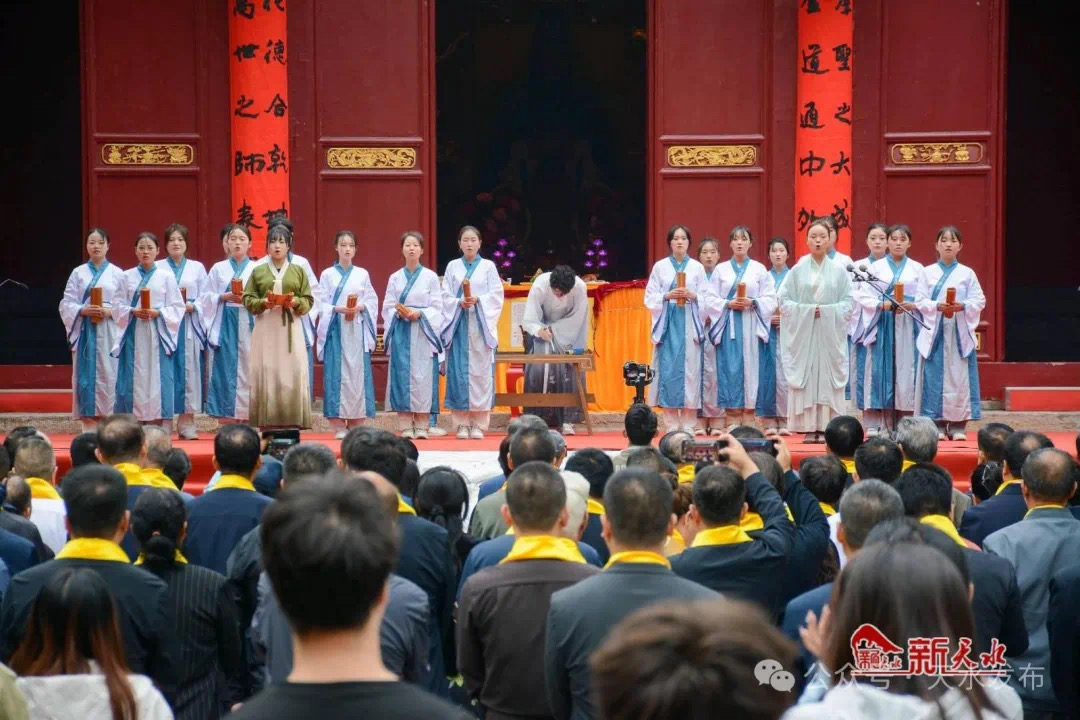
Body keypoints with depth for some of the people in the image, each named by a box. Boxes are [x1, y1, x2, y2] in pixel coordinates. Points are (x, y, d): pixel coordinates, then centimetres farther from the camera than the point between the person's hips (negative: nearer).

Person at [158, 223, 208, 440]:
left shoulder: (197, 268, 15)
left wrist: (191, 306, -10)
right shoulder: (157, 268, 11)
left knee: (189, 369, -4)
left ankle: (187, 422, -2)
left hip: (189, 325, 1)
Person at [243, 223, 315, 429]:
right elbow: (248, 299, 6)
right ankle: (267, 423, -2)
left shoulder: (298, 271, 9)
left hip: (290, 329, 0)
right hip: (266, 329, 0)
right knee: (266, 372, -5)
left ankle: (292, 422, -1)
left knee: (292, 372, -5)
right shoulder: (258, 271, 8)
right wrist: (263, 302, -13)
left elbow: (309, 300, 6)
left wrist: (295, 302, -14)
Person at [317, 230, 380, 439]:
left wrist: (360, 307, -10)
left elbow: (372, 301, 9)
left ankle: (356, 423, 3)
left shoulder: (362, 274, 11)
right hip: (335, 328, -2)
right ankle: (338, 425, -5)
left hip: (357, 329, 2)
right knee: (336, 373, -5)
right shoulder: (327, 275, 6)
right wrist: (338, 309, -15)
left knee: (357, 372, -1)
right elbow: (322, 304, 2)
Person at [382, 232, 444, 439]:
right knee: (402, 375, -3)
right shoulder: (395, 278, 11)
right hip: (401, 333, 2)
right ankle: (406, 426, -1)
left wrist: (419, 314, -14)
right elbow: (387, 307, 9)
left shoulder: (430, 277, 6)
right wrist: (400, 313, -11)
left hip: (423, 332, -2)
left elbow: (437, 307, 2)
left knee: (423, 376, -6)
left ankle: (422, 426, -3)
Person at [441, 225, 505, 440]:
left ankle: (478, 424, -1)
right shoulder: (452, 267, 10)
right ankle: (462, 424, -1)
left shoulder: (488, 266, 8)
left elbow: (496, 295, 1)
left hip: (481, 324, 0)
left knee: (481, 371, -4)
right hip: (458, 324, 1)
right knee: (459, 372, -4)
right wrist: (459, 302, -15)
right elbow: (446, 296, 4)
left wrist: (478, 300, -15)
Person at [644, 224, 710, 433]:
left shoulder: (697, 267, 8)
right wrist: (667, 296, -12)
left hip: (690, 324, 0)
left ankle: (688, 426, 0)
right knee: (668, 370, -4)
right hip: (667, 324, 0)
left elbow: (707, 299, 5)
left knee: (690, 370, -4)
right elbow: (650, 298, 5)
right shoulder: (660, 266, 8)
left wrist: (693, 296, -13)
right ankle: (671, 425, 1)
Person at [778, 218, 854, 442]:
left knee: (828, 378, -3)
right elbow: (783, 299, 3)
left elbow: (848, 302, 3)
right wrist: (806, 310, -10)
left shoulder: (839, 270, 5)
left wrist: (827, 311, -11)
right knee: (804, 378, -3)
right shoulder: (798, 270, 4)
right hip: (802, 333, 0)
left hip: (830, 334, 0)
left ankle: (826, 428, -1)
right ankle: (809, 428, -1)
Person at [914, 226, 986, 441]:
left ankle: (958, 425, 2)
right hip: (934, 330, 0)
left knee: (959, 375, -2)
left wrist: (963, 306, -15)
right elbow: (920, 301, 1)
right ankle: (937, 423, 2)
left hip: (960, 331, 0)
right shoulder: (928, 272, 7)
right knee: (935, 376, -3)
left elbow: (979, 300, 3)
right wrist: (937, 306, -16)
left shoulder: (967, 273, 7)